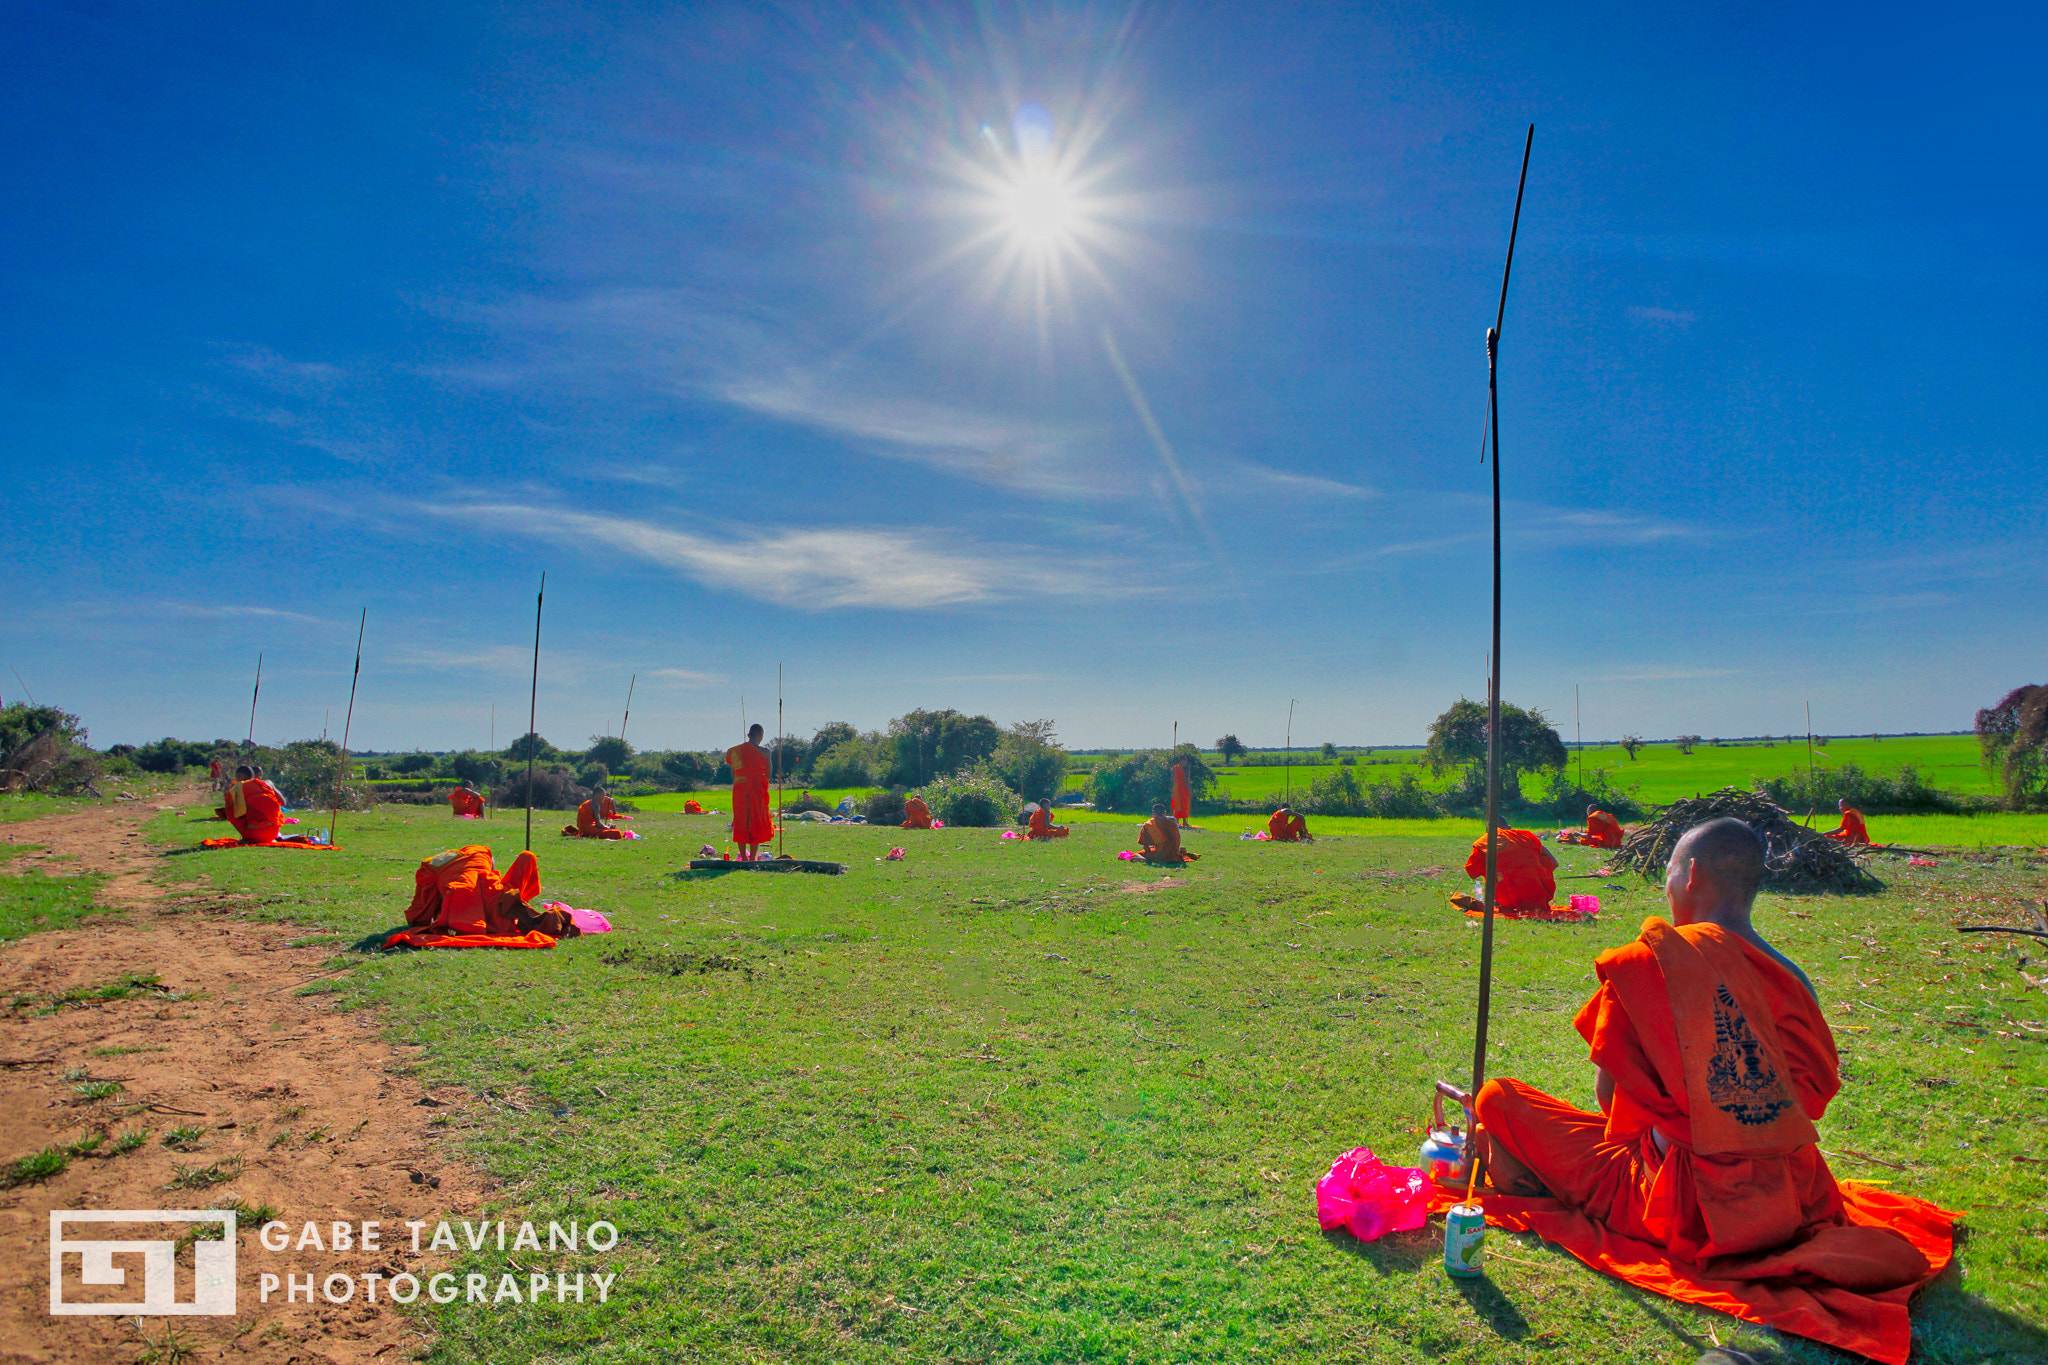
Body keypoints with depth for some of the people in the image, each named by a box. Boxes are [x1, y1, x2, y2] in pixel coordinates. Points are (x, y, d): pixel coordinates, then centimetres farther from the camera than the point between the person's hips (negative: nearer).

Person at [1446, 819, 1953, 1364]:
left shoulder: (1645, 961, -14)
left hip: (1684, 1212, -5)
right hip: (1797, 1207, 6)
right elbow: (1814, 1093, 9)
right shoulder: (1792, 978, 2)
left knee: (1499, 1097, 4)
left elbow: (1608, 1095, -8)